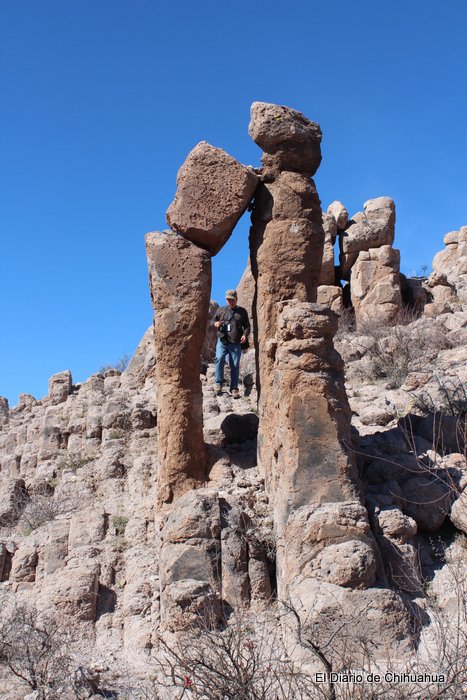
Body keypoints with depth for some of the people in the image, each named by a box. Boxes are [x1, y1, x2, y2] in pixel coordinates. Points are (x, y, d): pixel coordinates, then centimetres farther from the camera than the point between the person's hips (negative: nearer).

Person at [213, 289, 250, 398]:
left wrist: (245, 334, -4)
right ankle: (219, 383, -12)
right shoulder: (220, 310, 15)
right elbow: (213, 320, 25)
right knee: (220, 358, -24)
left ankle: (234, 389, 7)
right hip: (222, 341, 0)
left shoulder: (242, 311, 14)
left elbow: (247, 325, 16)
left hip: (236, 343, 0)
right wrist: (215, 323, 1)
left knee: (235, 365, -1)